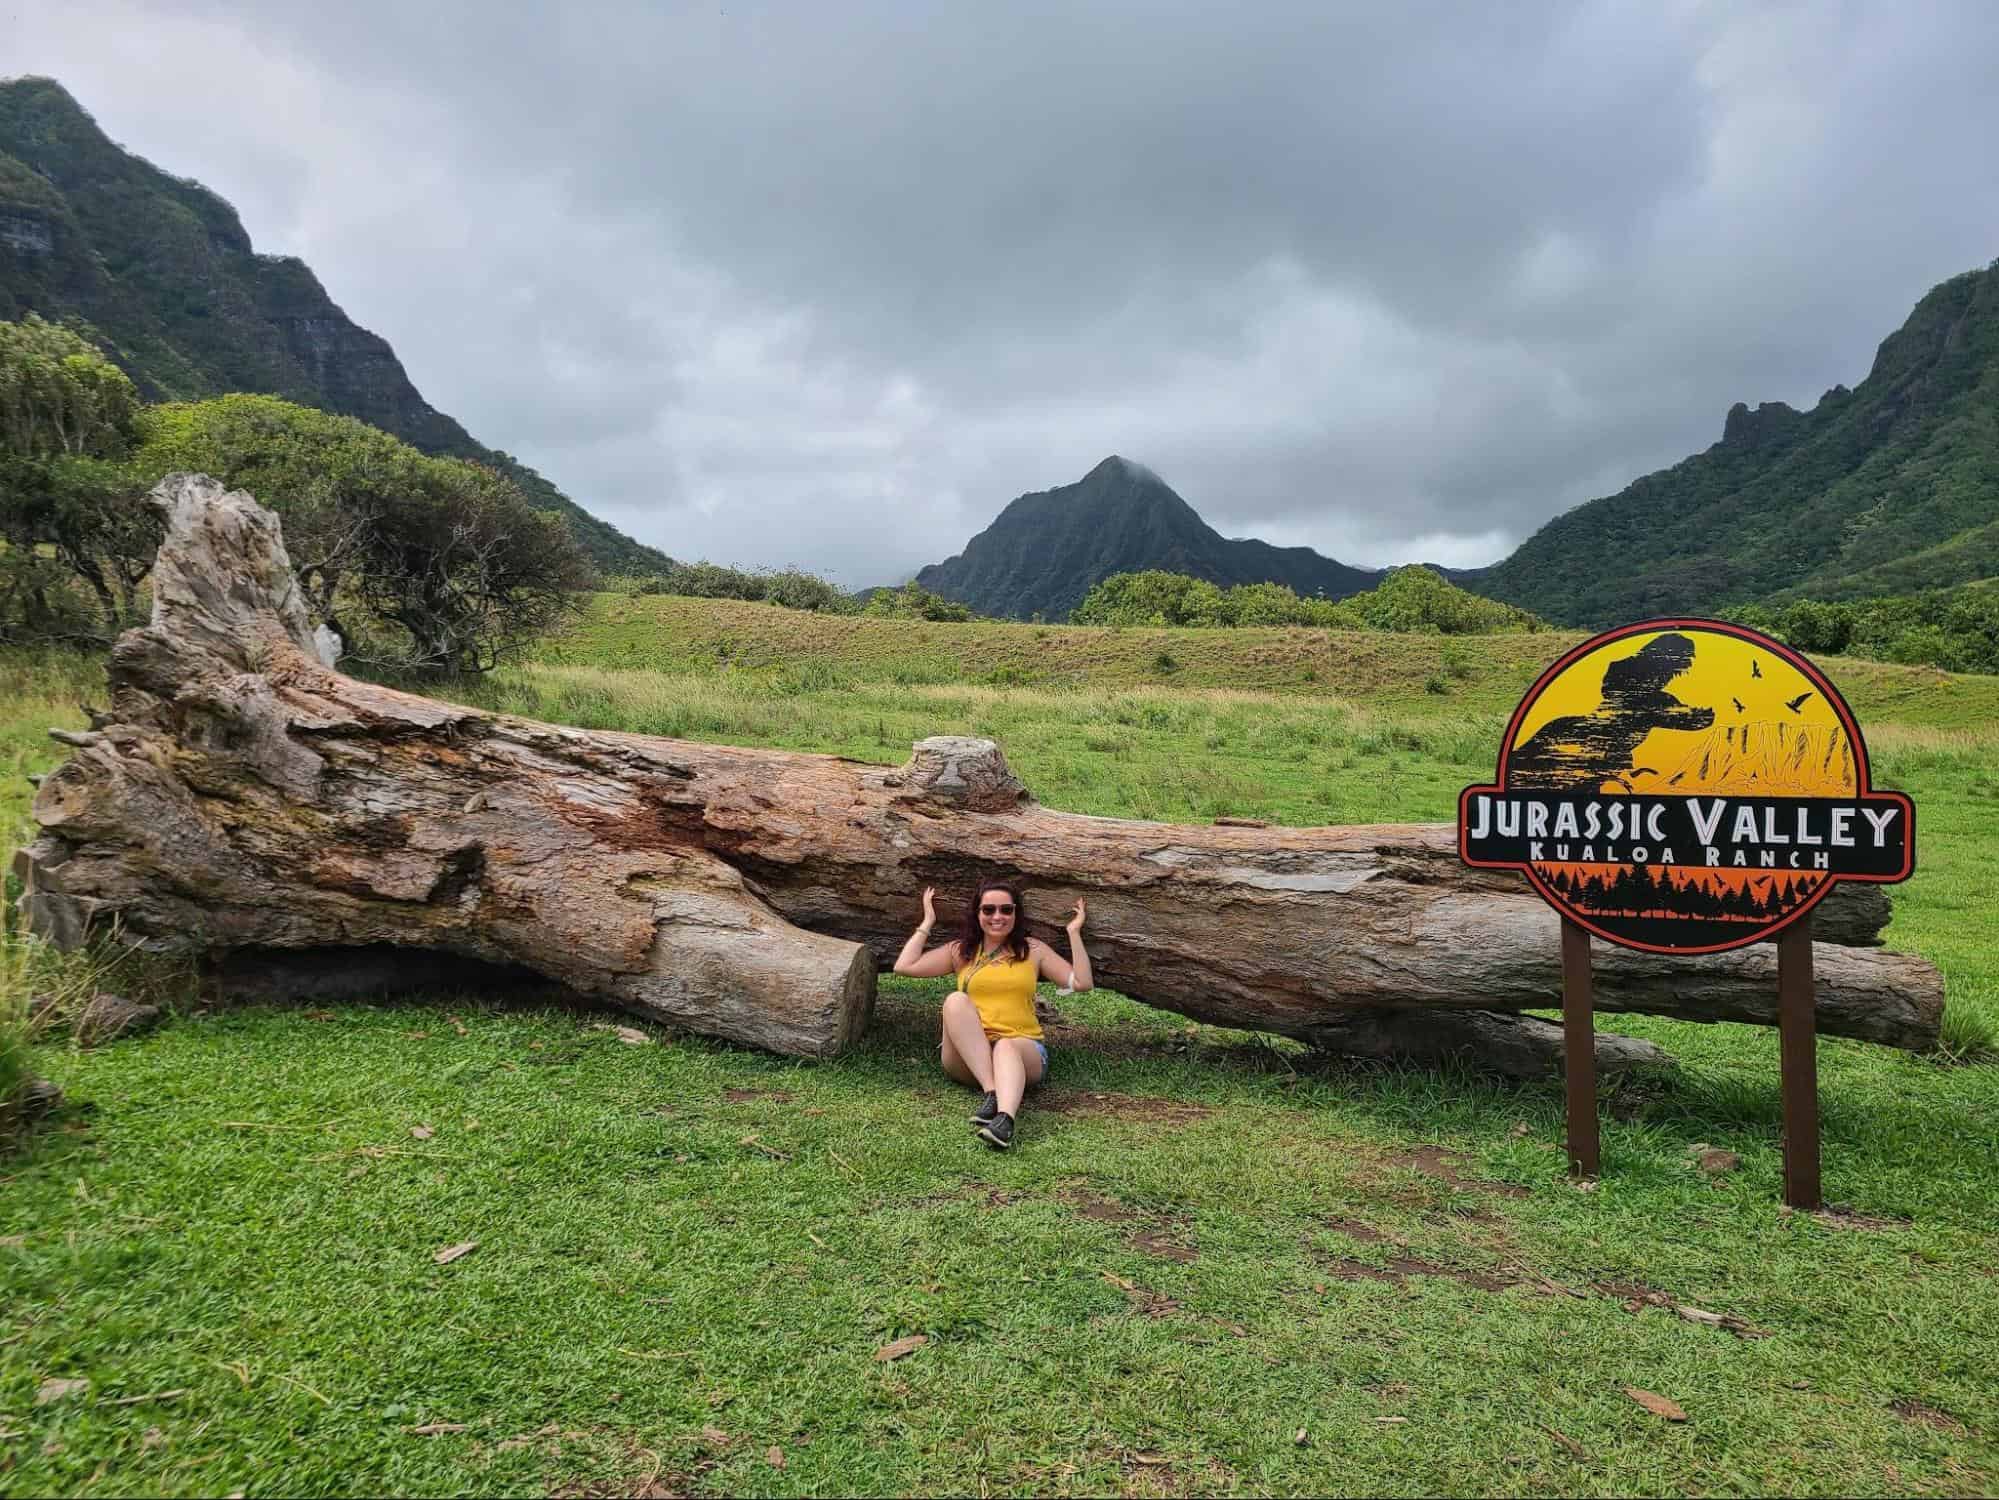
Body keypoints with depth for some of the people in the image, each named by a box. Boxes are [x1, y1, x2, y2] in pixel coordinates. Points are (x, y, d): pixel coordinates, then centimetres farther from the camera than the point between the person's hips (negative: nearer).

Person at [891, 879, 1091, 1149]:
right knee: (956, 1000, -27)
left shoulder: (1033, 950, 14)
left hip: (1023, 1048, -1)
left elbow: (1082, 983, 4)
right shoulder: (961, 950, 15)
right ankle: (990, 1092, -39)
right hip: (967, 1055, 1)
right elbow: (904, 966, 4)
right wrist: (927, 923, 8)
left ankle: (1005, 1117, -65)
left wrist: (1074, 933, 0)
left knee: (1006, 1047, -36)